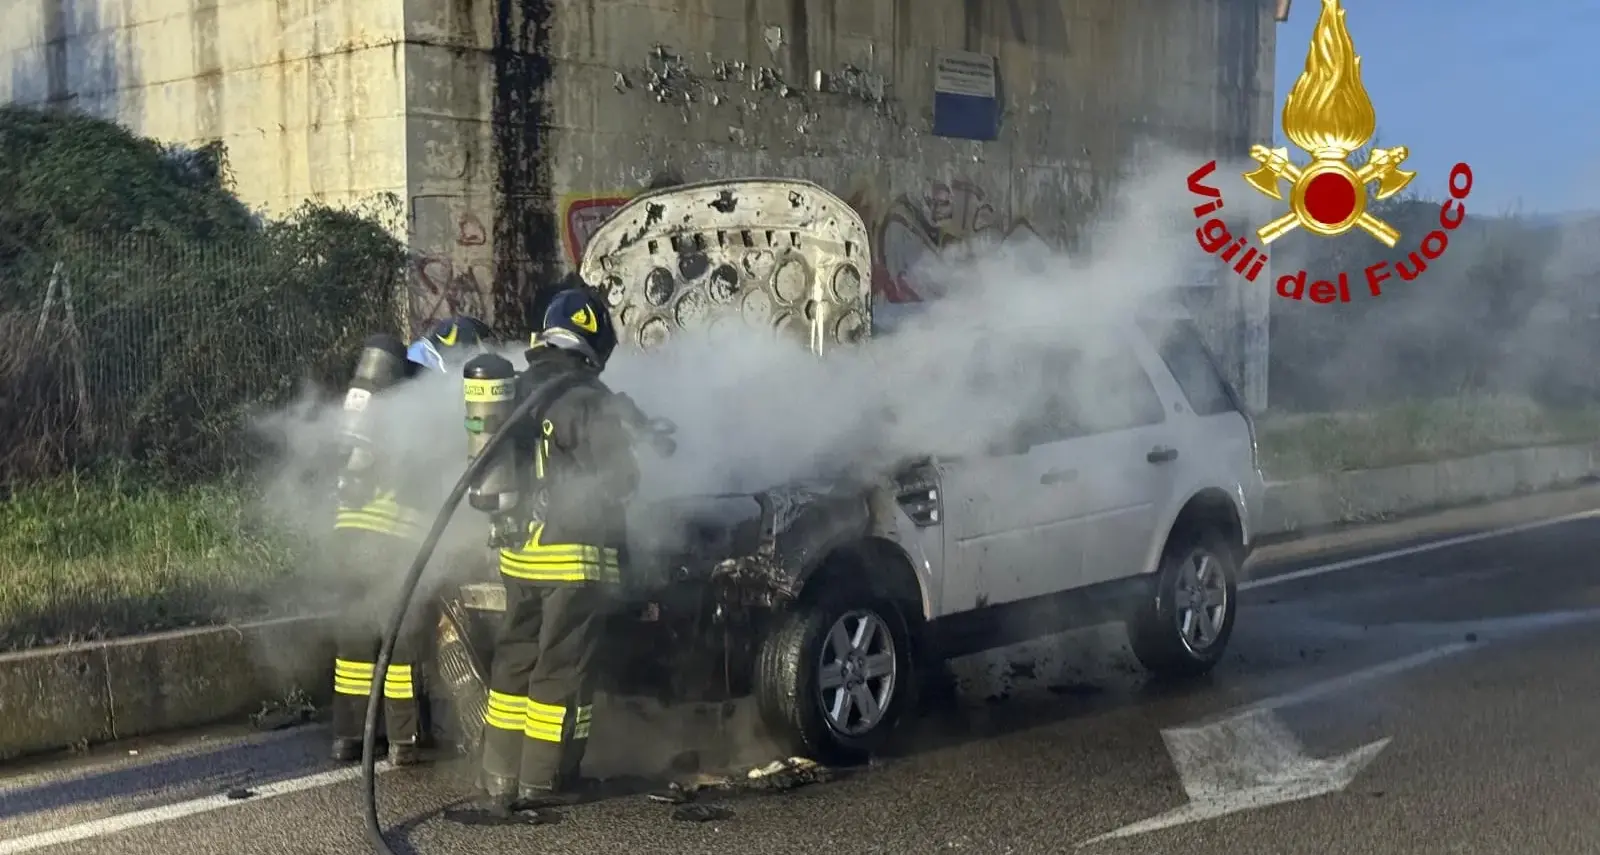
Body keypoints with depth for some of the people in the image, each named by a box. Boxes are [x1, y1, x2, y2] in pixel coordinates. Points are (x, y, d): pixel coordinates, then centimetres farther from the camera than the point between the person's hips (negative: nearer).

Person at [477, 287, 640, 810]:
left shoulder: (517, 390, 9)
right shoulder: (589, 399, -14)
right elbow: (619, 478, -14)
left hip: (519, 551, 7)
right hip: (576, 556, -7)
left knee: (515, 659, 14)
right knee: (562, 668, 1)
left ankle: (499, 778, 17)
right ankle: (543, 782, 6)